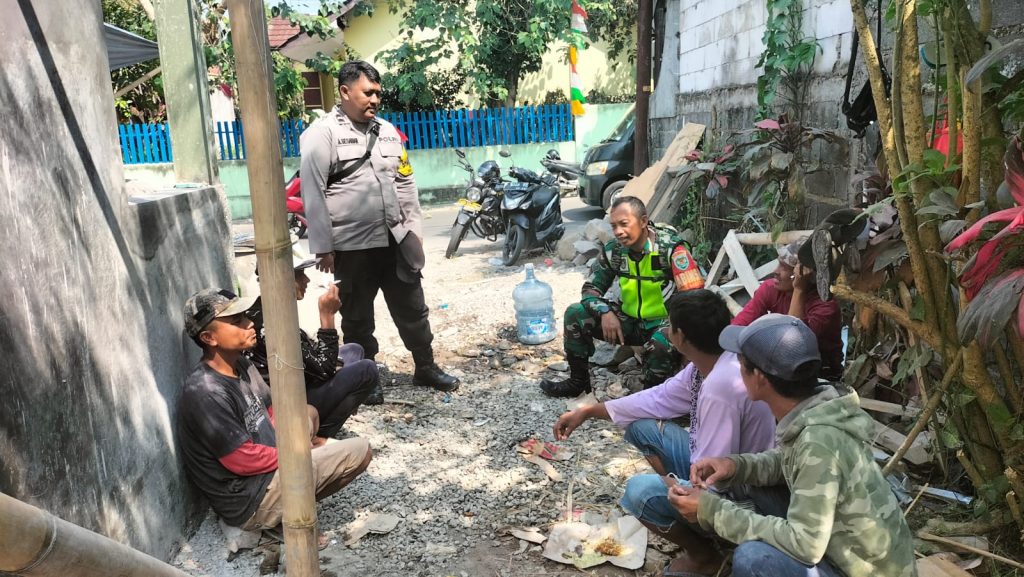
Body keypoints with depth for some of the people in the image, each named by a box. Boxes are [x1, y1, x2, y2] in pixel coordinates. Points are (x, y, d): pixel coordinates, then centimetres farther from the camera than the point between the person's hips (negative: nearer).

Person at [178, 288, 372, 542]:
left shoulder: (241, 365, 3)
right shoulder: (206, 394, -26)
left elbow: (273, 413, 14)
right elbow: (243, 460, -24)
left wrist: (309, 441, 1)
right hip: (250, 502, -10)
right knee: (359, 451, -12)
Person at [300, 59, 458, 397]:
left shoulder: (387, 131, 12)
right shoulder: (322, 134, -7)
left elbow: (405, 183, 16)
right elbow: (313, 194, -10)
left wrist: (414, 229, 12)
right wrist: (323, 248, -13)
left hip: (395, 241, 5)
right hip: (352, 247, -5)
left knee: (412, 309, 13)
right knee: (358, 319, 10)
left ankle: (426, 368, 27)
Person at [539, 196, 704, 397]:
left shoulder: (670, 248, -20)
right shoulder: (614, 250, -4)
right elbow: (591, 287, 1)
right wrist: (605, 312, -19)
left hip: (663, 322, -5)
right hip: (629, 320, 5)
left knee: (662, 344, -40)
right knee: (575, 314, -8)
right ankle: (578, 382, 7)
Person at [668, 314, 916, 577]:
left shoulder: (819, 441, -31)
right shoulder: (814, 407, -7)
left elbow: (805, 545, -28)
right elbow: (785, 461, 11)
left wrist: (713, 512, -24)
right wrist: (735, 465, -7)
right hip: (847, 551, 8)